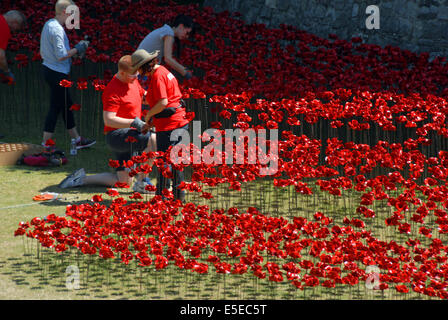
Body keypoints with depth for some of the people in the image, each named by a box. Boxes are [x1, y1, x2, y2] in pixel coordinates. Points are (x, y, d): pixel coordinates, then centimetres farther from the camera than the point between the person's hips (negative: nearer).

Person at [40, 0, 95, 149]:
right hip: (57, 74, -11)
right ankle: (45, 144, 1)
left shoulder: (48, 24, 11)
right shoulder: (57, 29, -21)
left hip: (48, 69, 11)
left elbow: (43, 53, 17)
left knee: (67, 106, 17)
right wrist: (77, 49, -10)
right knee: (55, 109, -3)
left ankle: (77, 140, 26)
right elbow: (61, 55, -24)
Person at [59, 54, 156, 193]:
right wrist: (133, 122, -35)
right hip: (116, 134, -9)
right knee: (154, 140, -30)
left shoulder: (133, 81, 8)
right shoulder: (112, 90, -20)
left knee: (123, 181, 10)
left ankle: (82, 178, 17)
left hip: (127, 135, 9)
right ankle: (140, 183, -23)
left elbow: (144, 96, 26)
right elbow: (108, 120, -27)